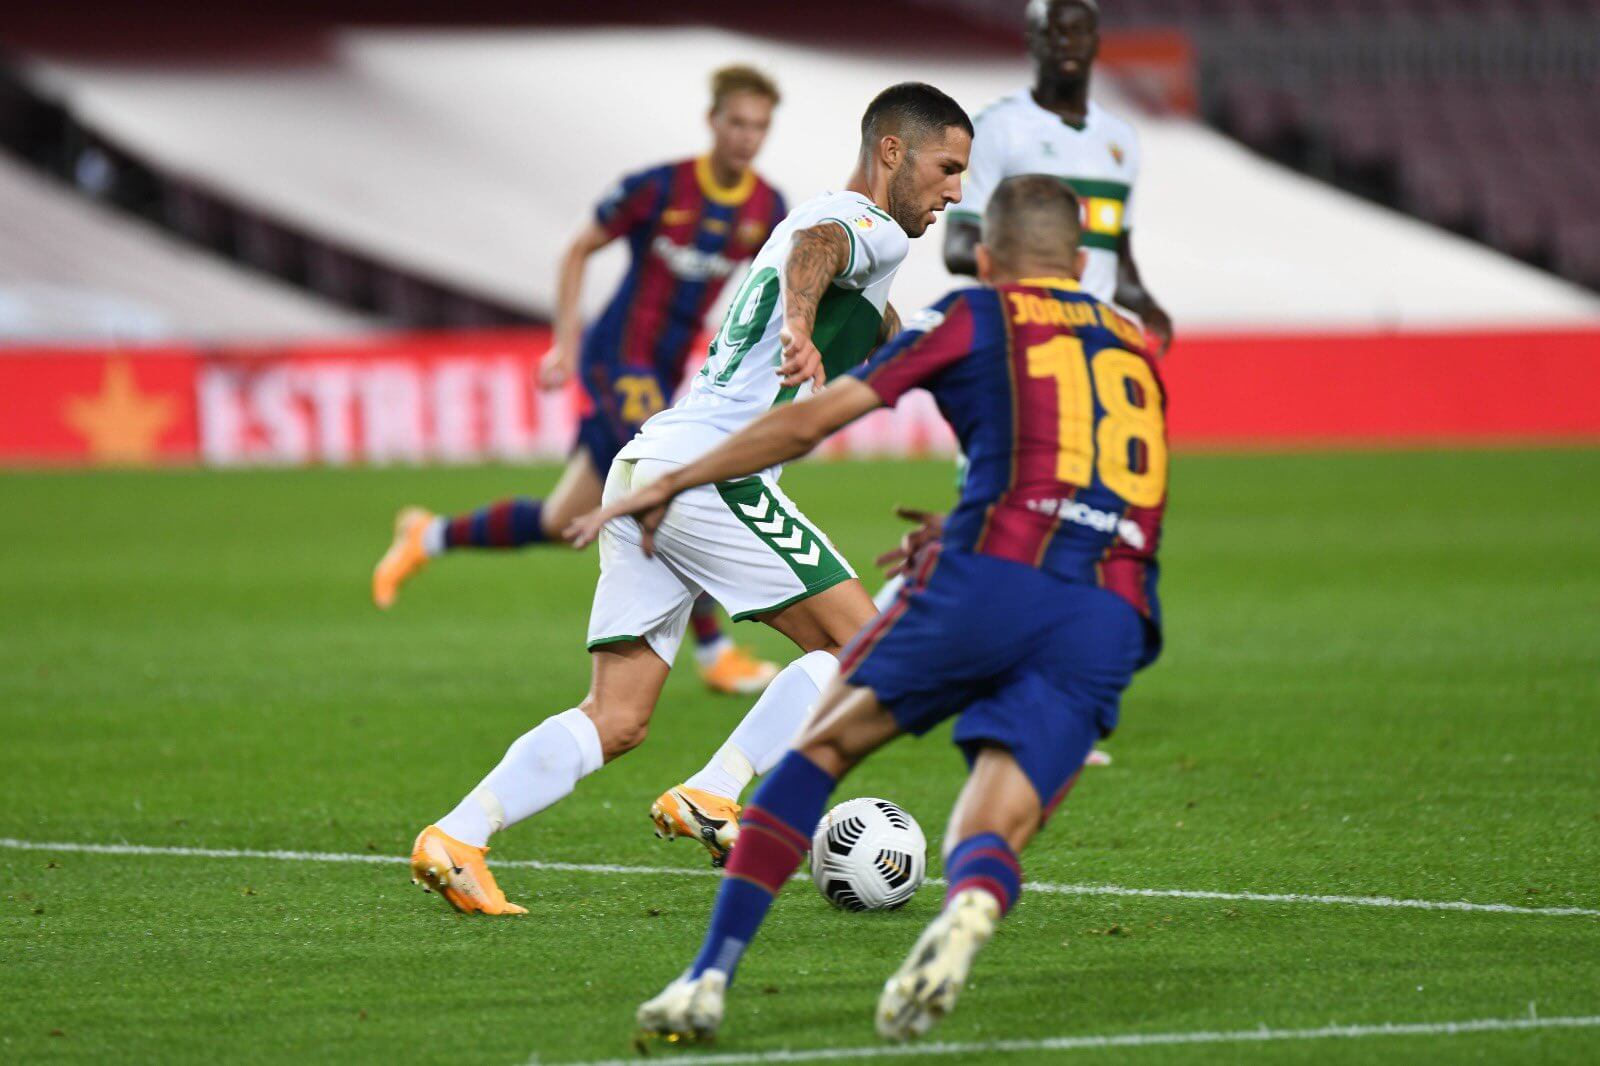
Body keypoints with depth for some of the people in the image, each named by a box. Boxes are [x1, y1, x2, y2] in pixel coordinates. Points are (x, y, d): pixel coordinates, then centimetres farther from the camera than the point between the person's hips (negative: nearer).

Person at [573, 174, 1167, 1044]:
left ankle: (710, 976, 7)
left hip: (994, 577, -3)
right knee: (990, 835, 3)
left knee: (825, 745, 16)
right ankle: (971, 909, -36)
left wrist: (667, 486, 20)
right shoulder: (1134, 350, 30)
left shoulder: (975, 317, 15)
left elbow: (811, 421, 11)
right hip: (1113, 616, 3)